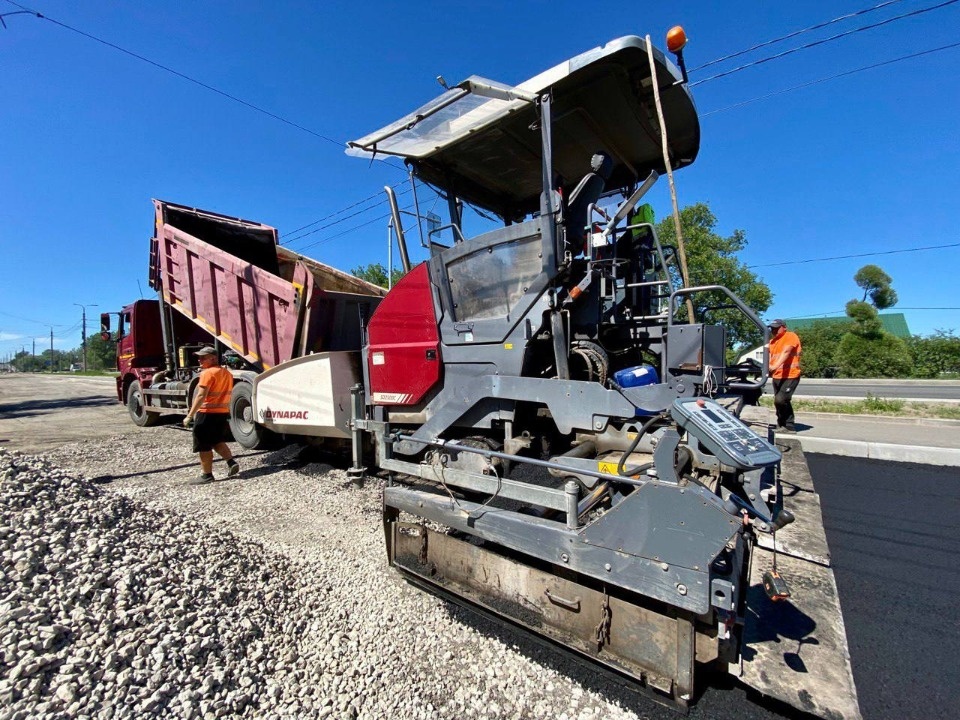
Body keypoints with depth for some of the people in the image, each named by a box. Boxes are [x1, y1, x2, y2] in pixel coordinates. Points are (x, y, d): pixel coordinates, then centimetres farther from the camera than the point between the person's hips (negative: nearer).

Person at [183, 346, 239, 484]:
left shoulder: (208, 373, -14)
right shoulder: (227, 373, 11)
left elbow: (201, 396, -21)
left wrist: (189, 416, -19)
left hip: (207, 413, -8)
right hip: (222, 412, 8)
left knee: (204, 446, 3)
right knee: (217, 441, 22)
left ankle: (206, 475, 8)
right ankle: (231, 462, 8)